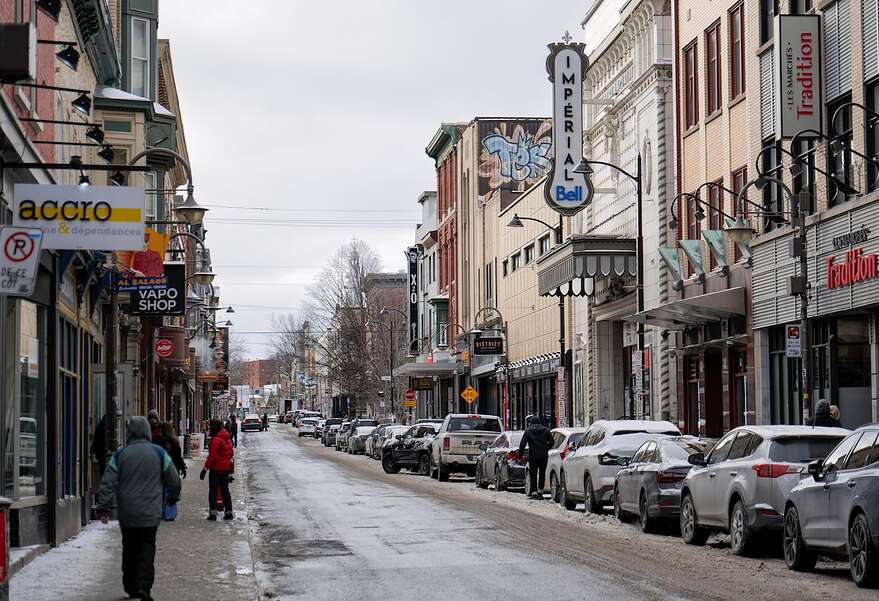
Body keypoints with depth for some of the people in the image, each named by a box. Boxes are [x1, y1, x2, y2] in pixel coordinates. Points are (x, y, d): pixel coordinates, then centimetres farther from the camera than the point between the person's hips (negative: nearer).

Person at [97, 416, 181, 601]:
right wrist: (173, 498, 25)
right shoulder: (159, 453, -1)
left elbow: (107, 484, -4)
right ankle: (143, 586, -16)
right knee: (147, 549, 0)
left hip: (126, 515, 1)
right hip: (150, 514, -1)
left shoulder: (119, 455, -1)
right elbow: (174, 481, 6)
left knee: (129, 549, 14)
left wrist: (104, 509, -1)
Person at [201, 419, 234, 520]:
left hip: (216, 468, -8)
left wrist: (205, 468, -15)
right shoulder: (227, 439, 10)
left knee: (213, 490, -3)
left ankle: (212, 513, -9)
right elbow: (231, 453, 19)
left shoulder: (216, 439, -16)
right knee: (225, 490, 15)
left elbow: (212, 456, -19)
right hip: (226, 468, 8)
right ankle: (228, 512, 16)